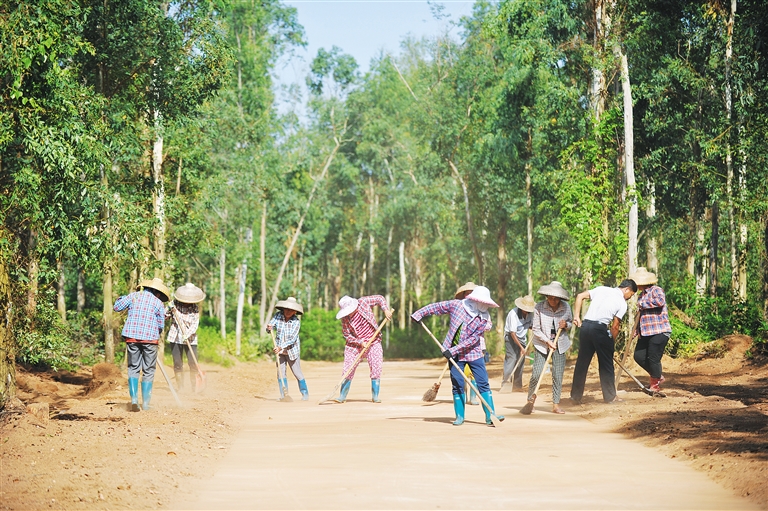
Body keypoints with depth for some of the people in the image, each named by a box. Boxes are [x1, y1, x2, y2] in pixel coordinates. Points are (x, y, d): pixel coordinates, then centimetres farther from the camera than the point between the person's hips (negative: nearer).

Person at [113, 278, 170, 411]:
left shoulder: (133, 296, 6)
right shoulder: (158, 303, 1)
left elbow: (117, 307, 9)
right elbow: (161, 325, 3)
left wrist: (121, 298, 28)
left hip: (132, 336, 2)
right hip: (150, 338, -2)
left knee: (133, 368, 9)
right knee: (148, 371, 7)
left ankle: (134, 399, -6)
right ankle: (145, 403, 7)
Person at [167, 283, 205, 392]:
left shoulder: (195, 308, -2)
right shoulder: (175, 304, 0)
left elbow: (195, 325, -9)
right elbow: (165, 315, 7)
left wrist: (188, 334, -25)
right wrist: (170, 309, -13)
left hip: (190, 339, -1)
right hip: (175, 338, 1)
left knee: (193, 363, -7)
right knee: (177, 364, 0)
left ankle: (193, 387, 5)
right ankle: (180, 388, 9)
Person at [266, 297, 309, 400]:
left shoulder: (296, 321, -17)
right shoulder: (278, 315, -9)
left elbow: (292, 339, -22)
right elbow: (269, 328, -9)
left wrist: (281, 347, -31)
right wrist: (269, 328, -33)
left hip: (292, 351, -3)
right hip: (279, 350, 3)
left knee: (297, 373, 2)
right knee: (281, 373, 1)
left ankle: (305, 393, 17)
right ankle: (283, 395, 9)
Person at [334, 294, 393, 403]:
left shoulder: (364, 302, -11)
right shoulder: (345, 319, -11)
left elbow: (380, 298, 1)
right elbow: (347, 335, -8)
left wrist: (386, 309, -13)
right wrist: (360, 342, -18)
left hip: (373, 342, 0)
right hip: (355, 345, 0)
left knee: (376, 369, -6)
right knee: (348, 370, -6)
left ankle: (375, 396, 3)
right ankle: (342, 396, 4)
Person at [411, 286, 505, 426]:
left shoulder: (484, 318, -10)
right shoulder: (456, 305, -8)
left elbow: (473, 339, -16)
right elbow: (436, 307, 4)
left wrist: (453, 350, -21)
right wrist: (419, 314, 3)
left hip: (474, 353, 0)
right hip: (455, 355, 0)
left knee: (483, 383, -4)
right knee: (458, 385, 0)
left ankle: (490, 415, 0)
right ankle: (460, 416, 10)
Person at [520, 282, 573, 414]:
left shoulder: (566, 307, -3)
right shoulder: (539, 307, -11)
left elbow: (571, 322, 13)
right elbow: (536, 329, -8)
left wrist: (566, 325, -11)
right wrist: (547, 341, -17)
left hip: (560, 344, 2)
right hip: (541, 344, -2)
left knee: (558, 374, -2)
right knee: (536, 373, -9)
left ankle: (556, 405, 6)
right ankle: (530, 402, 7)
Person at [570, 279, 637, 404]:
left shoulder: (601, 289, 15)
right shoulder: (622, 303, 3)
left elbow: (580, 296, 10)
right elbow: (615, 327, 1)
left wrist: (577, 316, 10)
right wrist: (612, 344, 12)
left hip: (585, 326, 5)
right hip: (600, 329, -5)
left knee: (582, 362, 12)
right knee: (606, 363, 9)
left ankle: (576, 396, 18)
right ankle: (610, 396, 15)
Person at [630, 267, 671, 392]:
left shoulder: (656, 290, -9)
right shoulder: (642, 294, 19)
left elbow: (660, 301, -32)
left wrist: (643, 304, -20)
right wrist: (635, 329, 20)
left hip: (659, 332, -9)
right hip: (646, 333, 9)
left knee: (653, 358, -7)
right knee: (639, 356, 5)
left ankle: (655, 385, 10)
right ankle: (658, 376, 23)